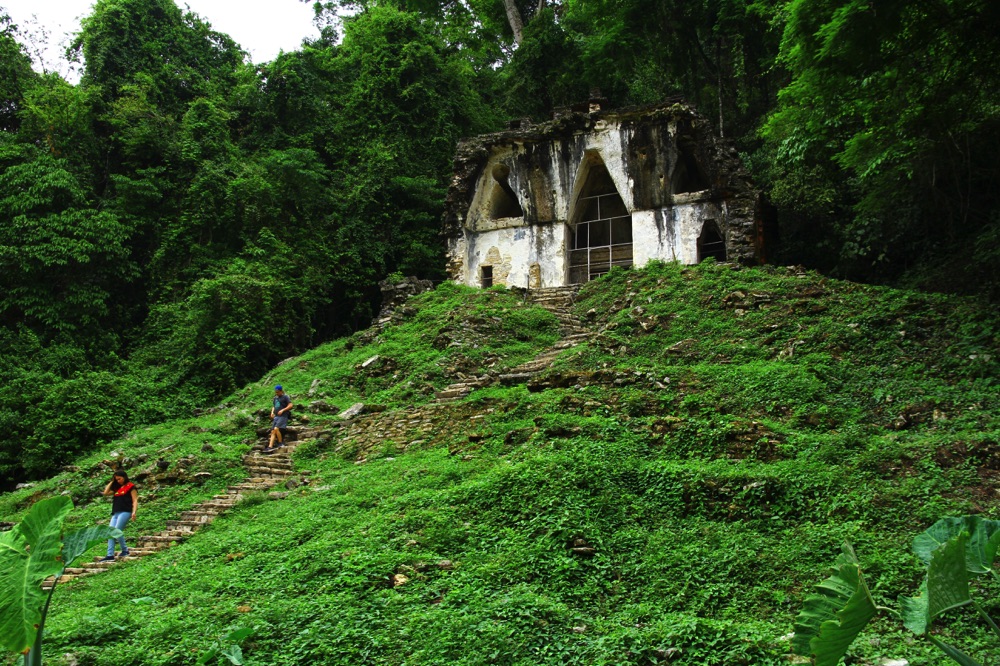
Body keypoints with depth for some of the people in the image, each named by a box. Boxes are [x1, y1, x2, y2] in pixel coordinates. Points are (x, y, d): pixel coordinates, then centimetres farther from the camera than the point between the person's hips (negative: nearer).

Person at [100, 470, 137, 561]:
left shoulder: (130, 486, 2)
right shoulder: (117, 488, 22)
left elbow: (135, 500, -4)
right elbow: (105, 493, 18)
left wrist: (134, 511, -18)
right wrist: (111, 482, 18)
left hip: (125, 512, -7)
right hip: (115, 513, 7)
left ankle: (125, 550, -5)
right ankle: (110, 555, -7)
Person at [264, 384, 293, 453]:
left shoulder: (285, 397, -1)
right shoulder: (275, 398, 21)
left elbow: (290, 405, -7)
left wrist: (282, 410, -15)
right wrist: (272, 412, 11)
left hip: (283, 416, -7)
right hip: (276, 416, 7)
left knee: (276, 428, -24)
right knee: (273, 431, -3)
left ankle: (281, 443, -10)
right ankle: (270, 447, -8)